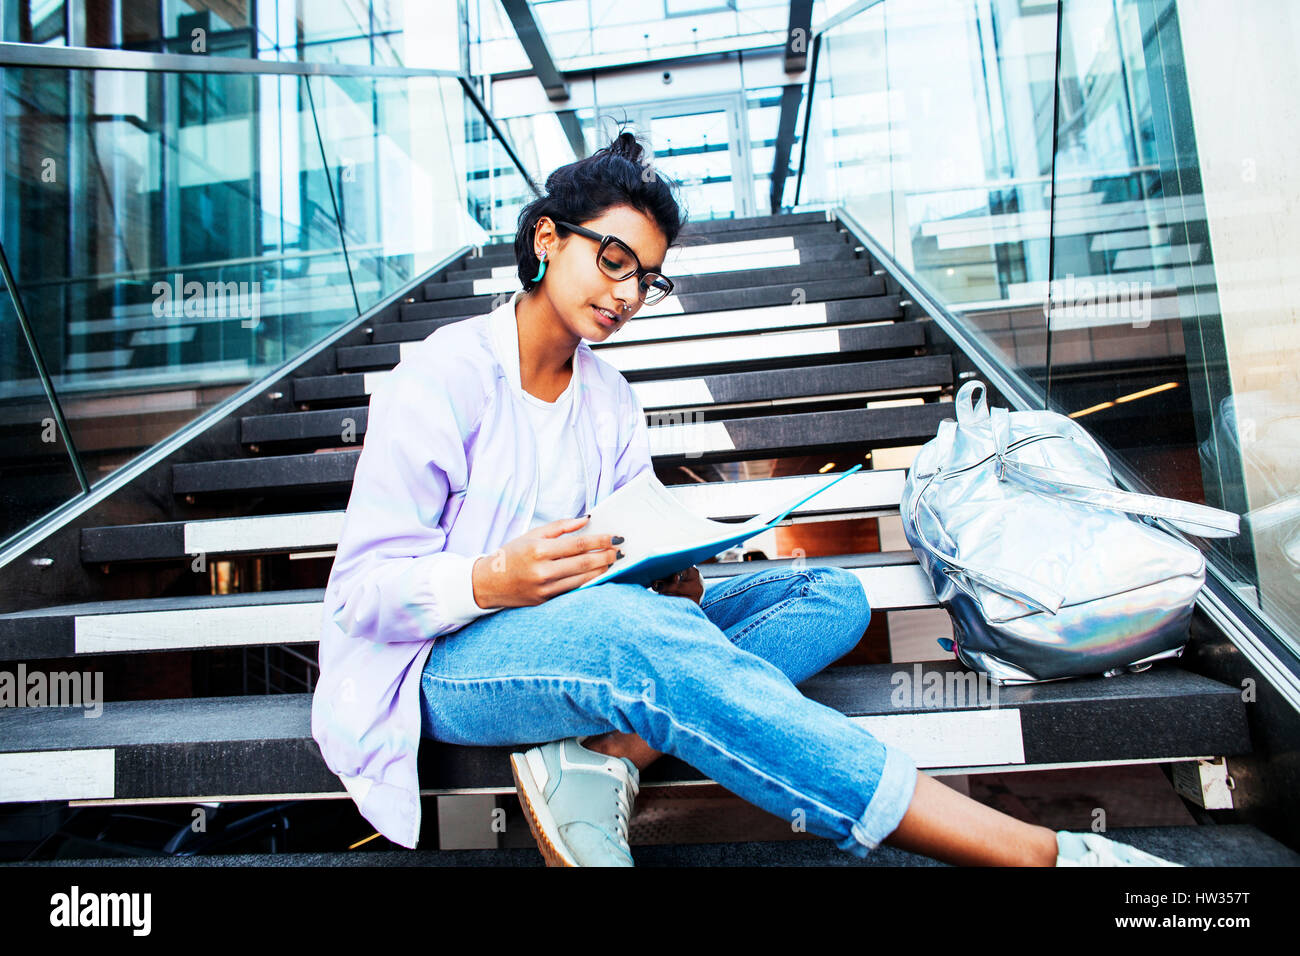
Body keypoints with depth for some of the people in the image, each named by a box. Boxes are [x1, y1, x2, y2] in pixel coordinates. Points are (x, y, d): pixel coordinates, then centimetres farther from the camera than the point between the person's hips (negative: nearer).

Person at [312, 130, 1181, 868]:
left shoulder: (613, 403, 10)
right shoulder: (444, 375, -7)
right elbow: (363, 588, -11)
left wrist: (670, 578, -17)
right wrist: (493, 582, -30)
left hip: (597, 643, 6)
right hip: (450, 659, -5)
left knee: (832, 594, -9)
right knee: (638, 628, -39)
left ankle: (600, 753, -29)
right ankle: (1033, 851, -35)